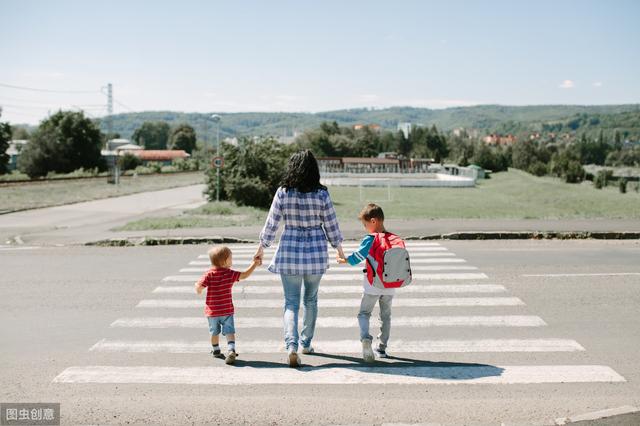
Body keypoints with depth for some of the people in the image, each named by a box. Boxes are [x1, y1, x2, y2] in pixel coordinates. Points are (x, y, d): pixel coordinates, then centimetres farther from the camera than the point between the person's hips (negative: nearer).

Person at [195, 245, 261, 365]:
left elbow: (199, 288, -18)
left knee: (214, 332, 18)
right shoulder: (230, 274, -10)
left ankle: (215, 351, 35)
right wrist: (254, 264, 6)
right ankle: (231, 350, -18)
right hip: (227, 310, -1)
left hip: (212, 311, 1)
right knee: (229, 332, 2)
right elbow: (245, 275, -3)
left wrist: (198, 288, 5)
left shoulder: (209, 274, -12)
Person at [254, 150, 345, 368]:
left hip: (289, 252, -1)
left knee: (291, 302, 6)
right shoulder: (321, 194, -8)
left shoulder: (282, 193, -8)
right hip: (316, 251, 1)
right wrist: (339, 247, 17)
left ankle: (291, 345, -12)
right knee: (311, 299, 19)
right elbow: (331, 225, 0)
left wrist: (262, 247, 14)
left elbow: (272, 223, -1)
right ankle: (306, 343, 31)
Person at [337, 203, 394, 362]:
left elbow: (355, 258, -8)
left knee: (364, 313, 8)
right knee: (386, 316, 17)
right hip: (390, 286, 4)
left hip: (372, 285, -4)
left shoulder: (369, 240, -12)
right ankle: (382, 348, 21)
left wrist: (344, 260, 10)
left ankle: (365, 337, -17)